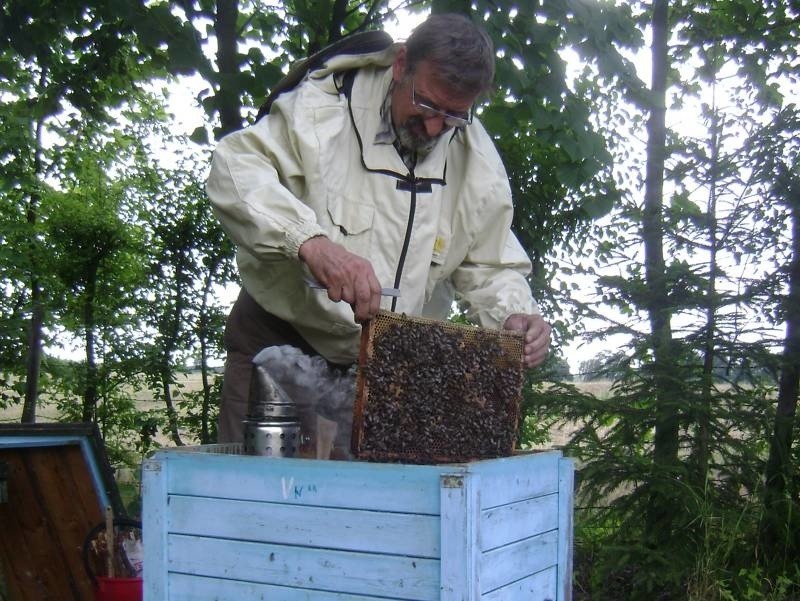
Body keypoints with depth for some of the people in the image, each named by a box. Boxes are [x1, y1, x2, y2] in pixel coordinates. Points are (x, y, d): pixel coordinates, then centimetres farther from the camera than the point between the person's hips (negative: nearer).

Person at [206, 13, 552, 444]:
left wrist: (514, 315, -15)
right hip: (281, 341, -3)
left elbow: (489, 267, 7)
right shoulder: (324, 107, -15)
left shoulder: (478, 164, -1)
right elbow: (235, 169, -28)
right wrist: (311, 241, -44)